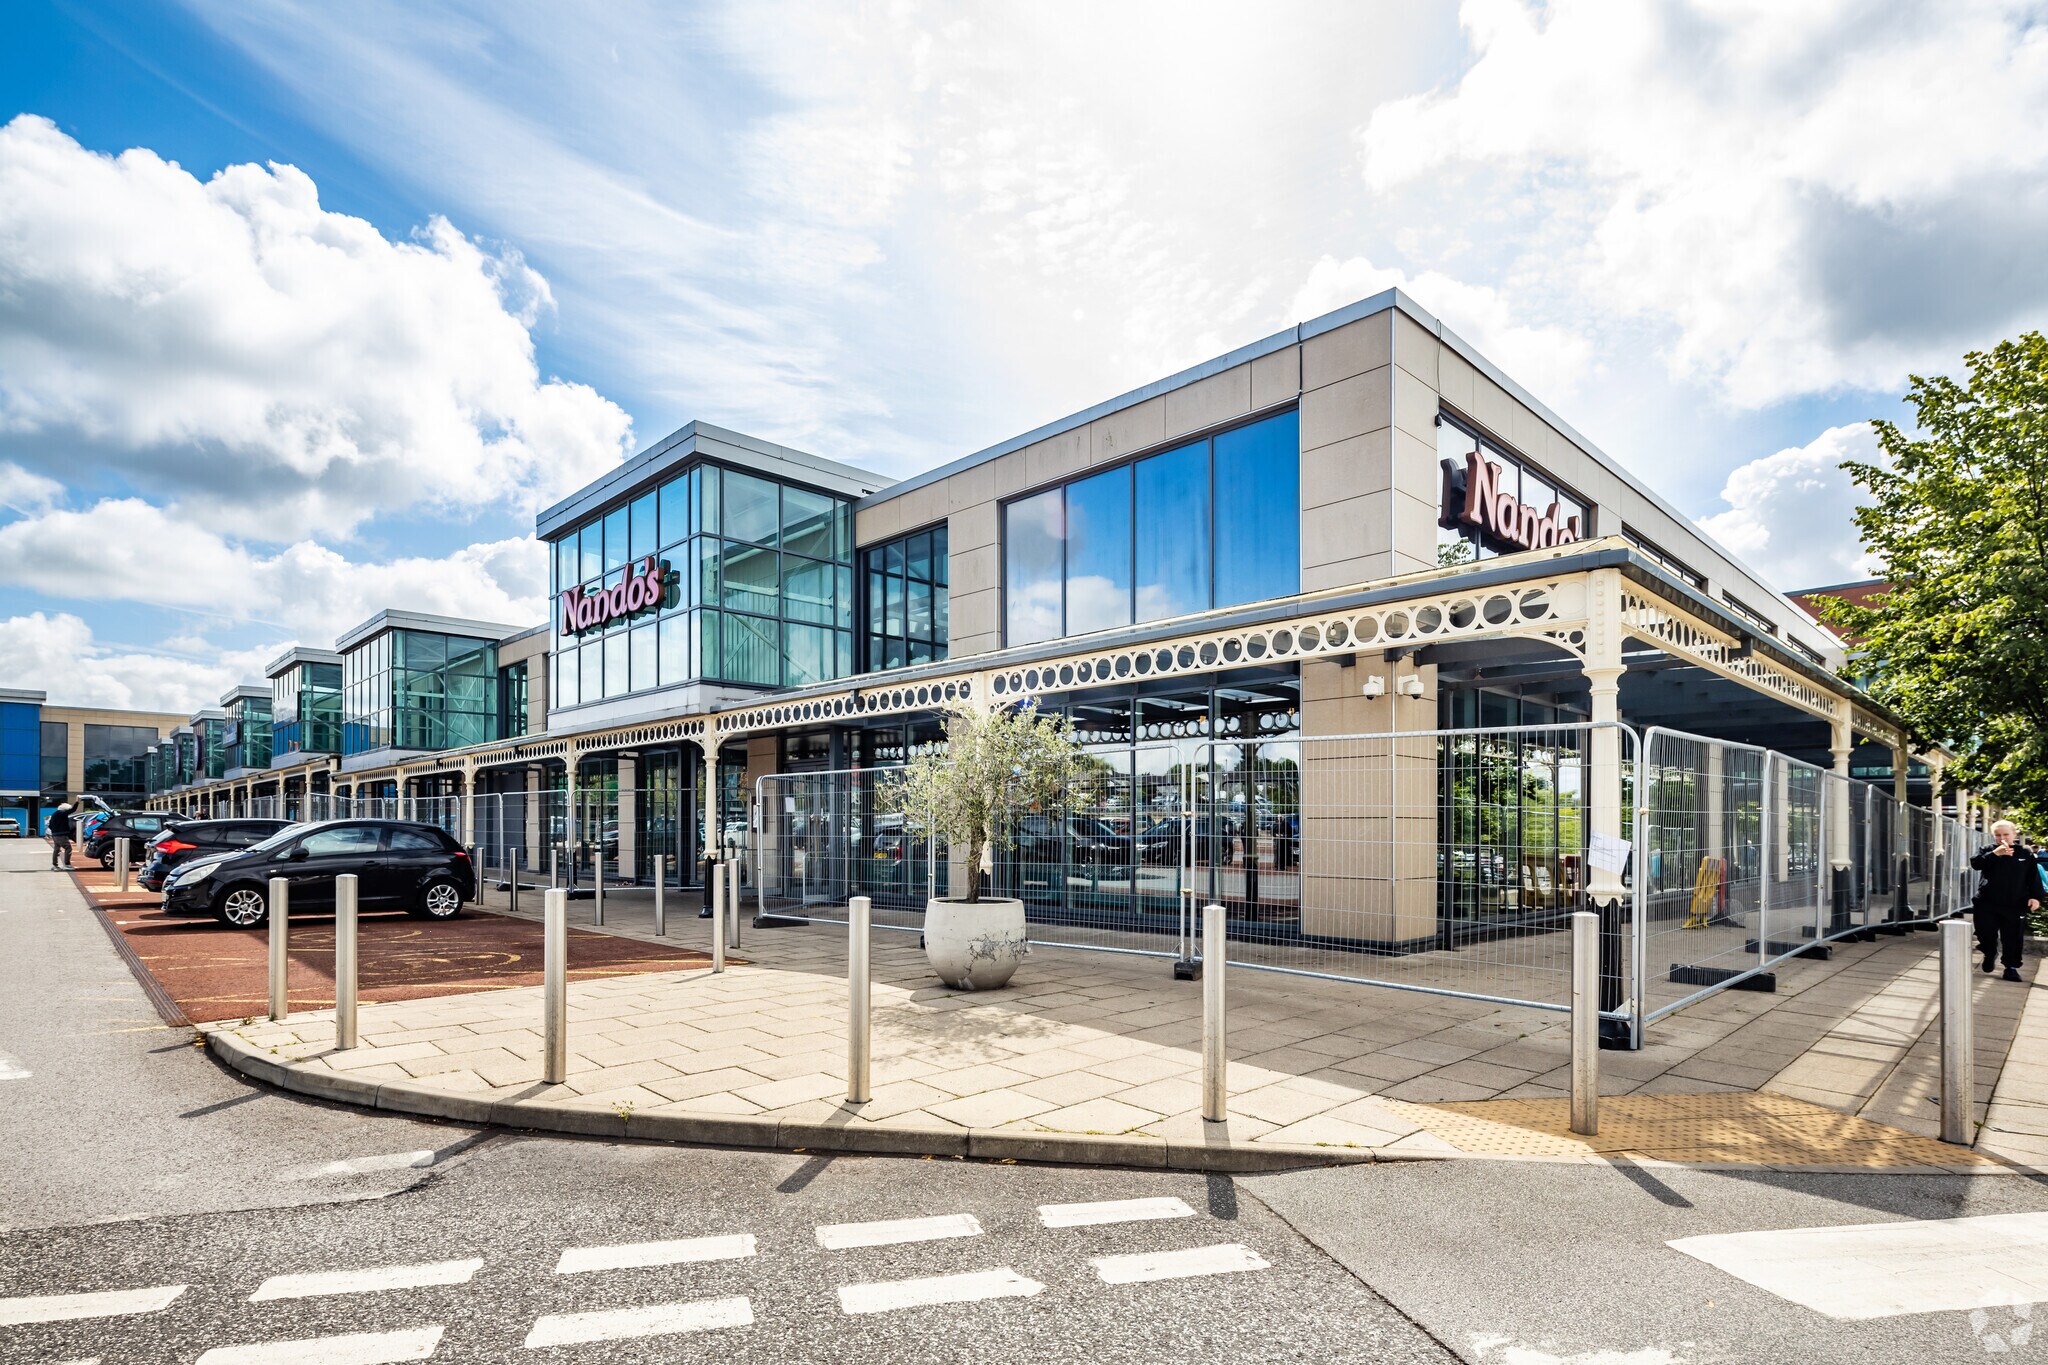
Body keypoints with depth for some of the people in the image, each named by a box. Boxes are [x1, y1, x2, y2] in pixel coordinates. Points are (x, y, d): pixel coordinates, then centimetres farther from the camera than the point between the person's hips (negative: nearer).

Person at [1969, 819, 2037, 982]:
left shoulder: (2026, 853, 4)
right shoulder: (1988, 851, 2)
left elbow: (2034, 877, 4)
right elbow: (1975, 863, -17)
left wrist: (2035, 896, -7)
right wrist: (1995, 853, -28)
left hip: (2015, 905, 0)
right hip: (1987, 903, 0)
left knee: (2012, 937, 1)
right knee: (1986, 933, 5)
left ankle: (2011, 967, 12)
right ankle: (1990, 955, 31)